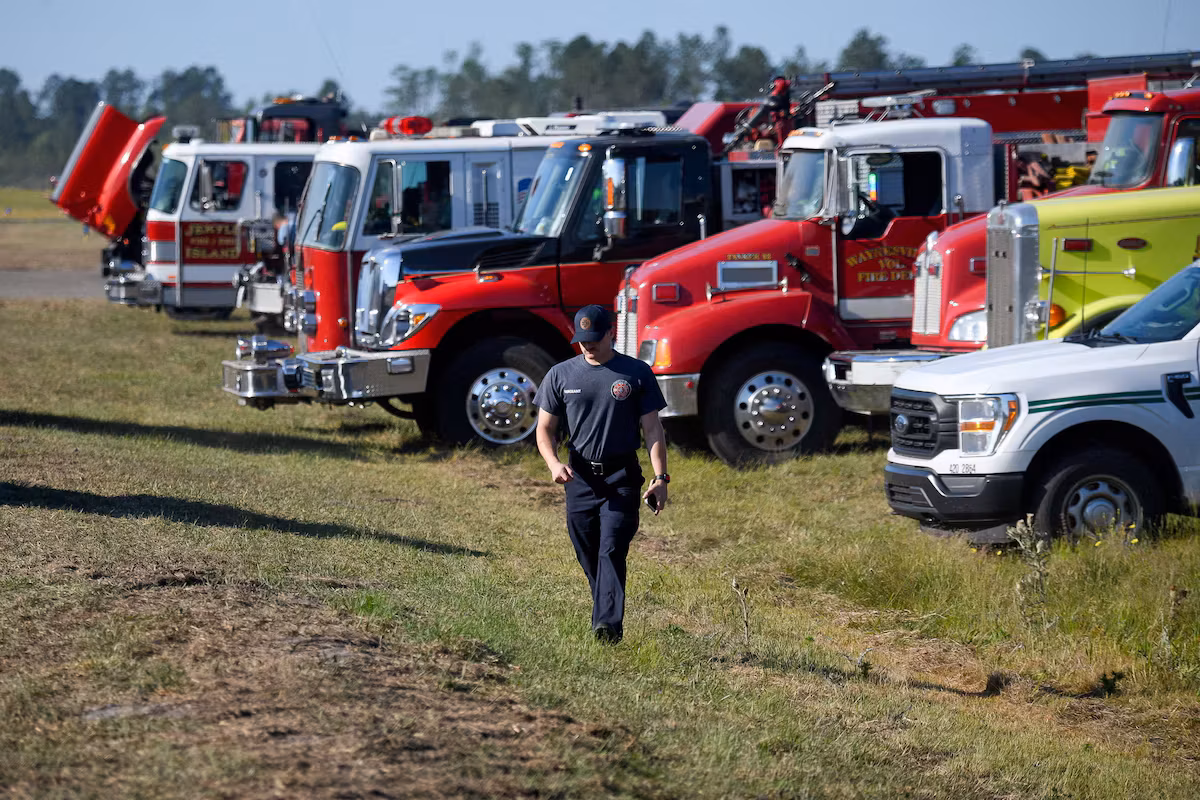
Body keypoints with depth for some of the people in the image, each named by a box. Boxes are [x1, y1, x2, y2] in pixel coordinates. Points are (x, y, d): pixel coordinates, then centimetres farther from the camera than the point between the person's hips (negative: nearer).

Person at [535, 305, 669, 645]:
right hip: (579, 479, 3)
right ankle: (604, 619, 20)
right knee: (589, 558, 6)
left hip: (622, 478, -3)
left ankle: (608, 626, -27)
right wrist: (554, 463, -10)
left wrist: (660, 477, -6)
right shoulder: (561, 375, 8)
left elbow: (652, 429, 4)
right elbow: (545, 429, 10)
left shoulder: (637, 374, 2)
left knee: (612, 551, -16)